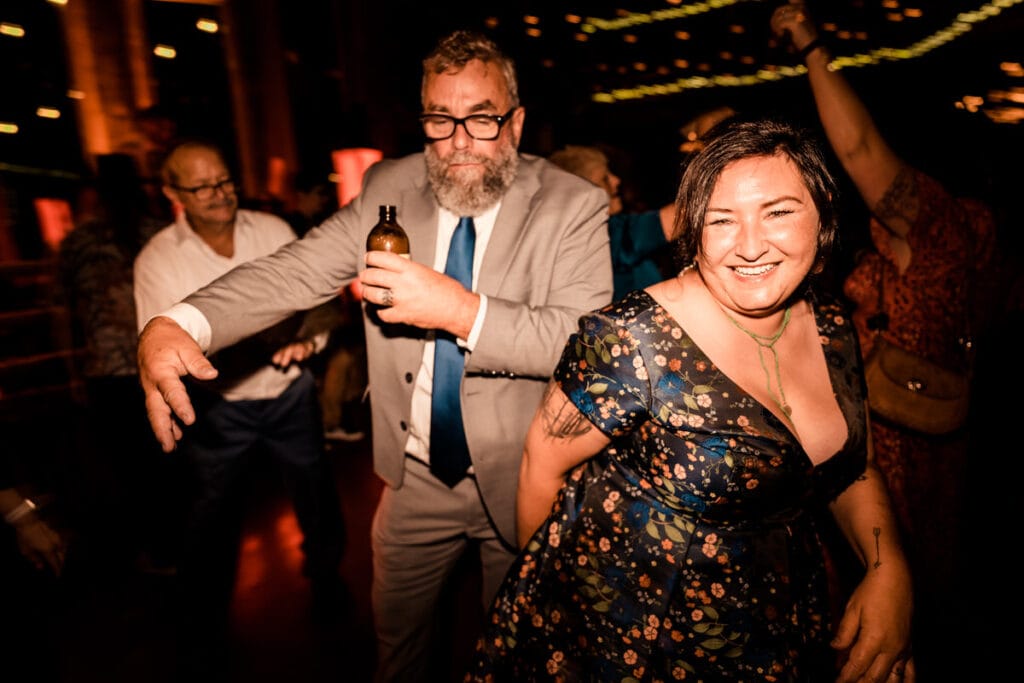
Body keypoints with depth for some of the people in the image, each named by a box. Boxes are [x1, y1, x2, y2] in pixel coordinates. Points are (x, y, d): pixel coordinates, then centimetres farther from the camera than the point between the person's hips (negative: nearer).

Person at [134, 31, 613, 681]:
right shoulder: (390, 187, -4)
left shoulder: (574, 206, -14)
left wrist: (462, 311, -36)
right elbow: (297, 268, -12)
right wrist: (176, 323, -28)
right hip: (417, 476, 3)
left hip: (521, 480, -2)